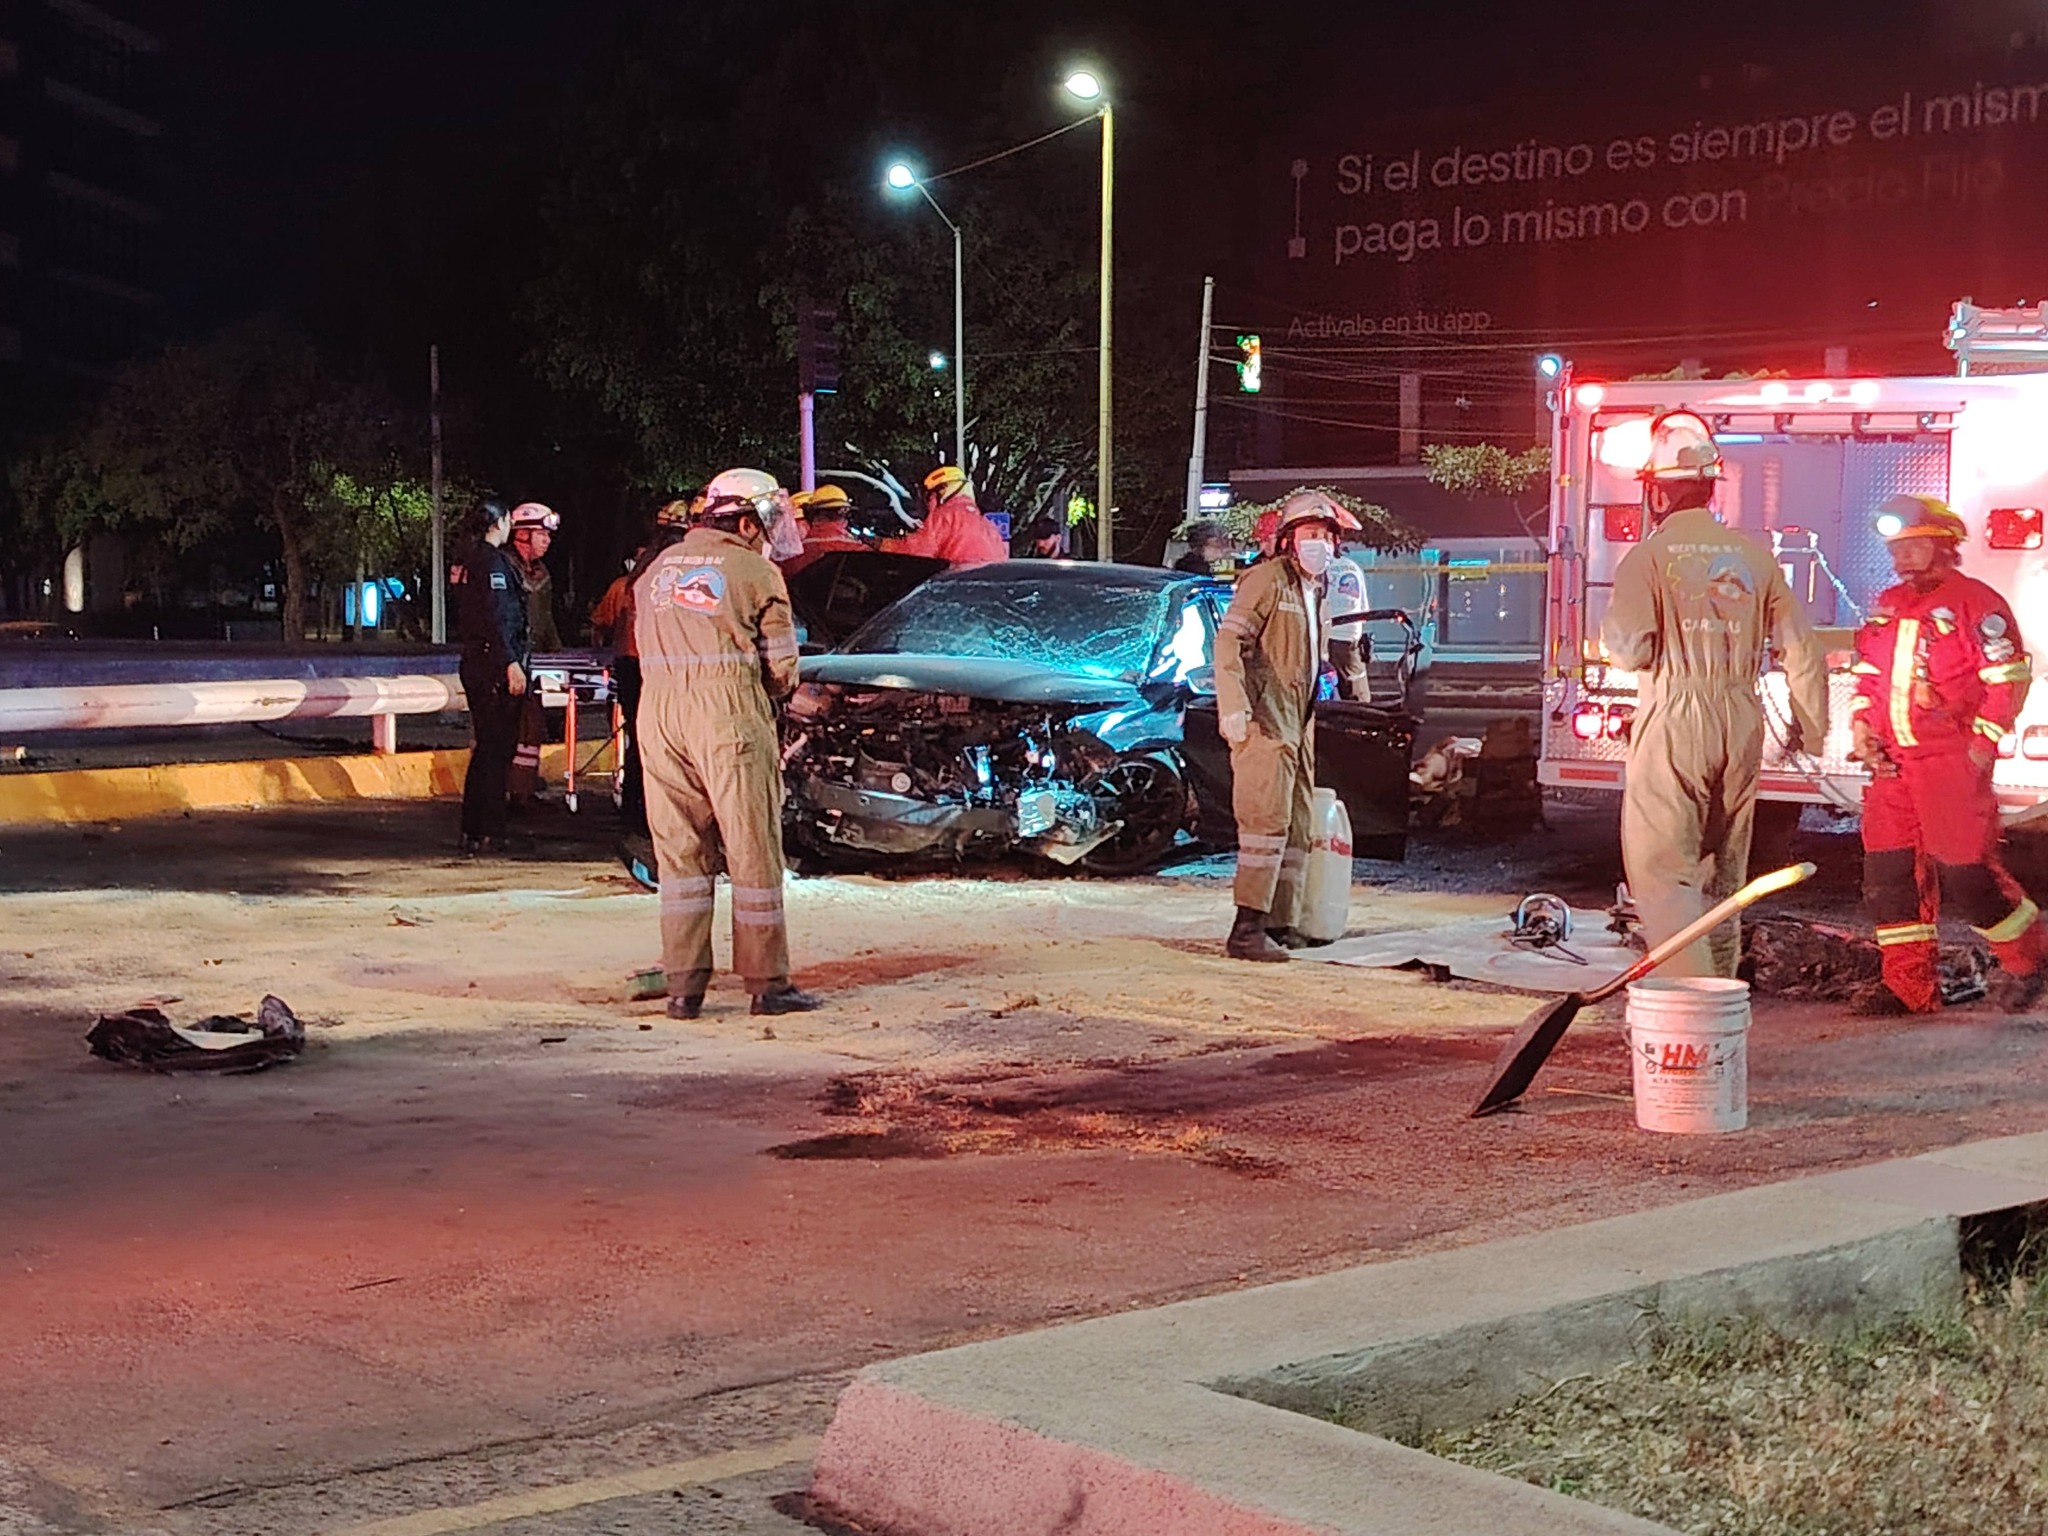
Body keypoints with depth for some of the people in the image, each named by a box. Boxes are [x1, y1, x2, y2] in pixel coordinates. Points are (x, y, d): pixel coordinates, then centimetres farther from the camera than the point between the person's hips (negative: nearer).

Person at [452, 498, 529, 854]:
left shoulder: (468, 561, 16)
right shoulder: (493, 561, -13)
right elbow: (497, 617, -20)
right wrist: (511, 663, -22)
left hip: (474, 662, 10)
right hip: (493, 666, -10)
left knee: (485, 747, 15)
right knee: (497, 748, -7)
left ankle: (472, 831, 18)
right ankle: (489, 833, -6)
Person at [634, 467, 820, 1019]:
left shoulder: (658, 568, 16)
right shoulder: (755, 572, 0)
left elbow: (646, 646, 16)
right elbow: (782, 667, 0)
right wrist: (773, 697, 19)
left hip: (657, 709, 5)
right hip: (730, 712, -5)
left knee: (678, 850, 9)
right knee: (754, 851, 2)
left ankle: (683, 985, 7)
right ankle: (767, 983, 6)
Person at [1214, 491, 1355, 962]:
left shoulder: (1315, 591, 19)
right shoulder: (1268, 579, -8)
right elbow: (1229, 640, -18)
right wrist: (1234, 705, -28)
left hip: (1297, 724, 10)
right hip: (1263, 723, -10)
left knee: (1297, 827, 9)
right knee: (1267, 820, -16)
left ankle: (1280, 924, 13)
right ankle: (1247, 929, -19)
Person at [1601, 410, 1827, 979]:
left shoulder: (1650, 555, -8)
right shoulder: (1754, 554, 7)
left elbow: (1627, 647, -15)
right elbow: (1800, 646, 9)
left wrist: (1612, 629, 7)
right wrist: (1811, 724, 20)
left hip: (1673, 724, -6)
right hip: (1742, 728, 6)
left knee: (1662, 871, -6)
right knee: (1723, 873, 15)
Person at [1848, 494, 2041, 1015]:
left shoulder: (1975, 604, -7)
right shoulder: (1886, 607, 16)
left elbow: (2009, 677, -10)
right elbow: (1867, 674, 23)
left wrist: (1983, 742, -13)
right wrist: (1861, 727, 8)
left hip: (1951, 762, -7)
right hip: (1892, 761, 8)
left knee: (1963, 869, -8)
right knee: (1888, 870, 4)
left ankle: (2026, 959, 14)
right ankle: (1909, 985, 11)